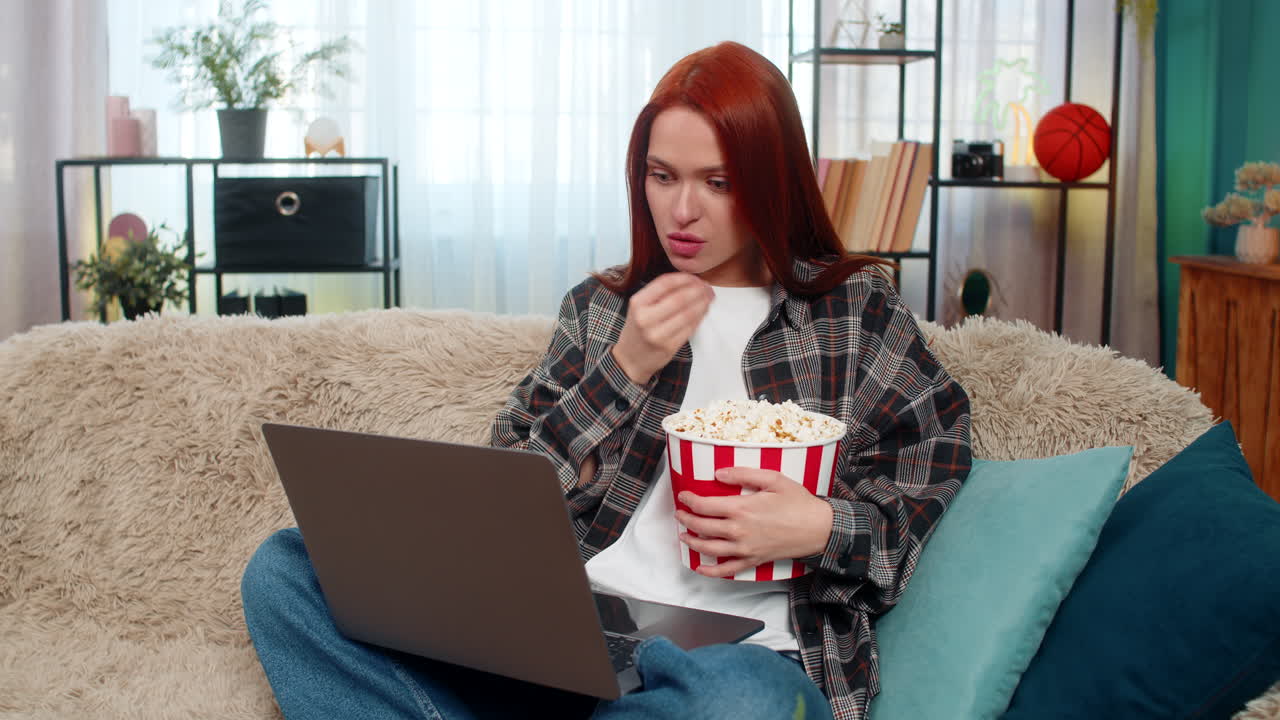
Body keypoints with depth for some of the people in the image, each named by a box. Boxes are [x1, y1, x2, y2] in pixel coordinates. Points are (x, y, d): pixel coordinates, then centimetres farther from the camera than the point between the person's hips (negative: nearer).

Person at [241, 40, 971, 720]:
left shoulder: (856, 308, 10)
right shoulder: (599, 308, 18)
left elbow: (937, 467, 11)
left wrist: (823, 529, -9)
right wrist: (625, 369, -1)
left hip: (743, 653, -3)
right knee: (285, 569, -14)